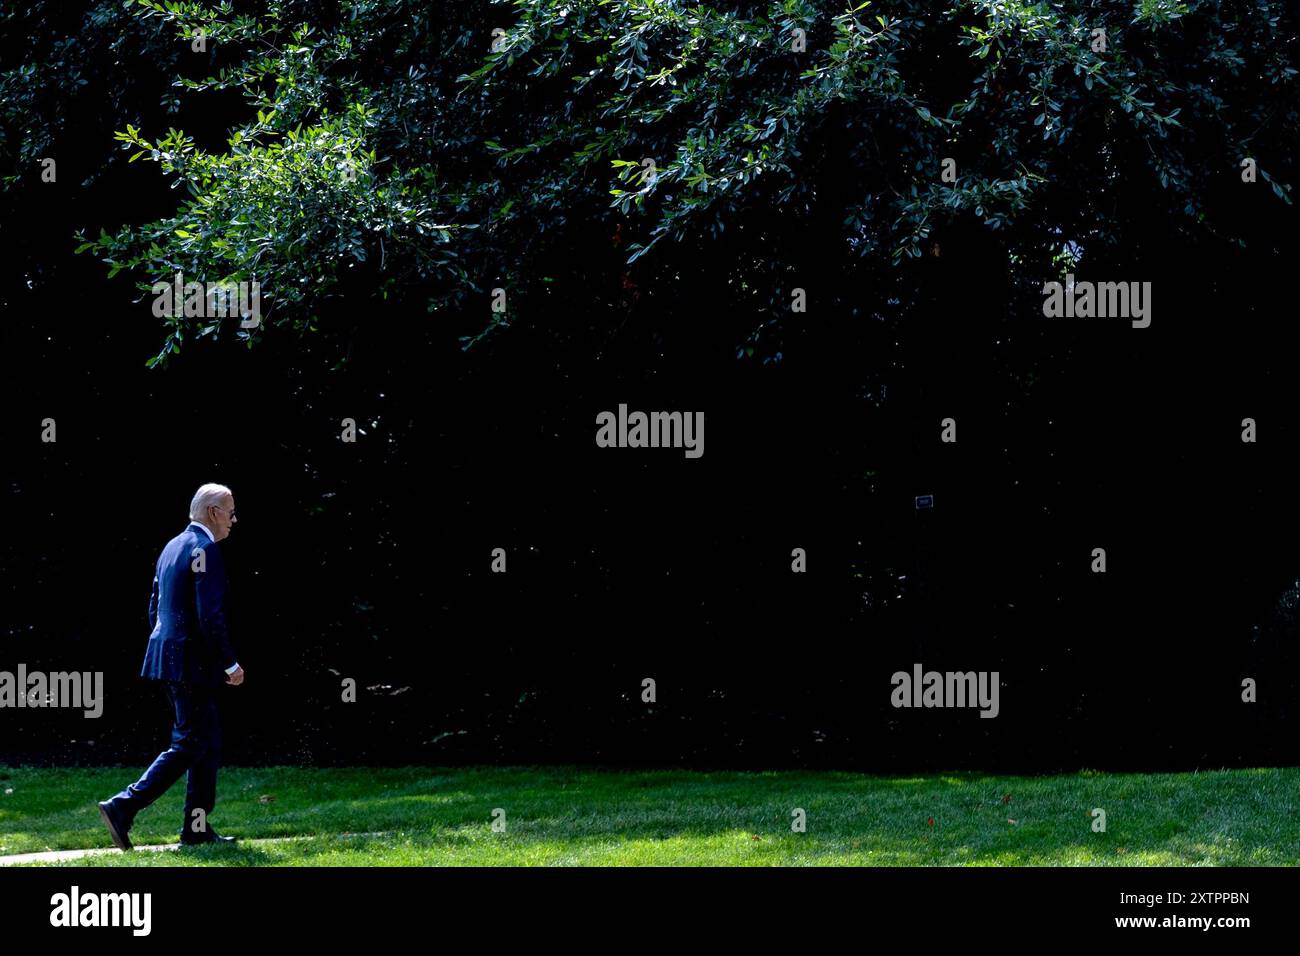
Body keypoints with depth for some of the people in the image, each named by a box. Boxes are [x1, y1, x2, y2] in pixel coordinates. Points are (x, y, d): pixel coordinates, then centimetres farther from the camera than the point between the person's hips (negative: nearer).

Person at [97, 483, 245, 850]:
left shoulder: (173, 547, 15)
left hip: (167, 655, 10)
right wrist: (230, 664, -13)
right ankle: (123, 807, -12)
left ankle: (197, 828, 15)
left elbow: (154, 609, 19)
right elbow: (210, 616, -20)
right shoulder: (206, 549, -14)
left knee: (208, 743, 14)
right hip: (192, 663, -10)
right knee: (189, 746, -6)